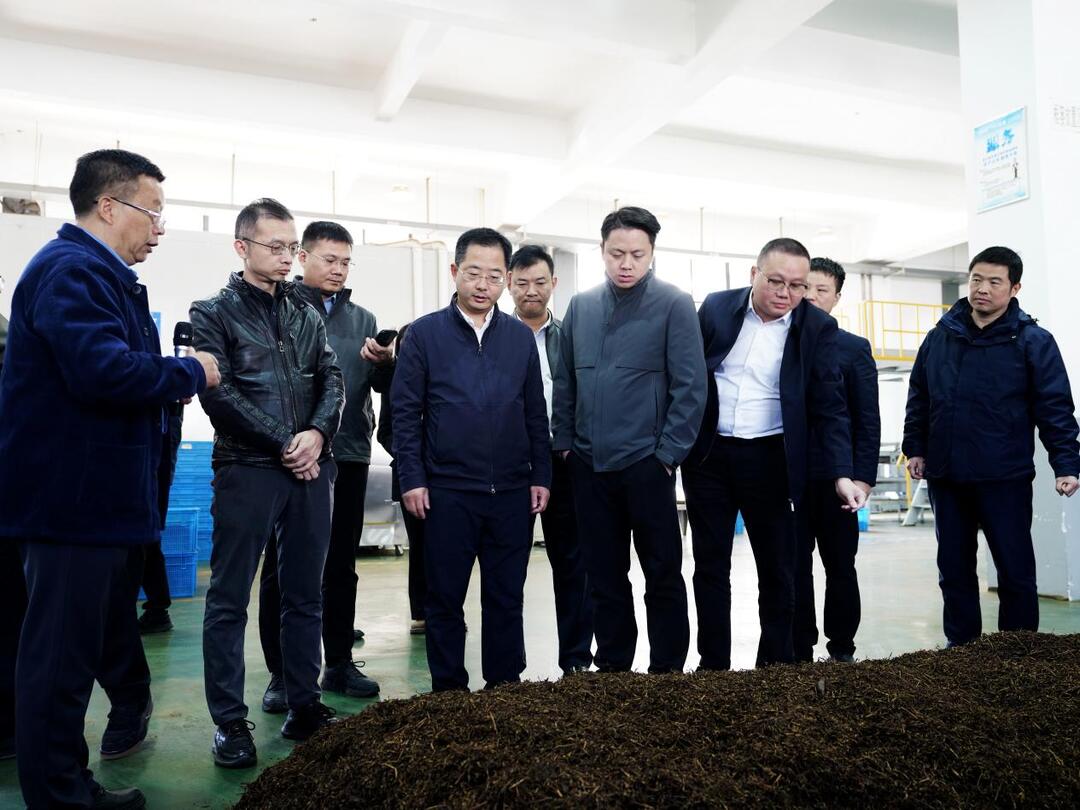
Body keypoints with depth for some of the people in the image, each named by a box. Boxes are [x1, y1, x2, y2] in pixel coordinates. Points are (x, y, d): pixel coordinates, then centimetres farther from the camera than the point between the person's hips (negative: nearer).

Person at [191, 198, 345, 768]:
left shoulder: (306, 314, 14)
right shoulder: (214, 313, 1)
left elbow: (331, 379, 8)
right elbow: (219, 395, -9)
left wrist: (317, 433, -11)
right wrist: (285, 442, -11)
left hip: (311, 469, 5)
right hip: (247, 470, -4)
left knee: (304, 593, 11)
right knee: (229, 599, 3)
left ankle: (304, 706, 22)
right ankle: (230, 721, 14)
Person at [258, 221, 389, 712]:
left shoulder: (362, 319, 14)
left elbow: (385, 386, 10)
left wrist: (384, 363, -12)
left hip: (349, 456, 4)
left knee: (341, 566, 12)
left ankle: (339, 663, 24)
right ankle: (281, 672, 17)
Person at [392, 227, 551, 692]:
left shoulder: (521, 337, 8)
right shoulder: (424, 333, 0)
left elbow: (536, 414, 10)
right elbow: (405, 412, -2)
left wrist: (541, 476, 6)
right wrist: (412, 479, -7)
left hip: (512, 492, 3)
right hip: (447, 492, -2)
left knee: (506, 597, 11)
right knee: (445, 598, 8)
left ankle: (506, 688, 26)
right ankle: (448, 692, 23)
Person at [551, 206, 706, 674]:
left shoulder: (674, 305, -5)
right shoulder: (581, 306, 8)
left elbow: (690, 387, -9)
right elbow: (565, 382, 13)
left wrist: (668, 454, -12)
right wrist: (564, 443, 7)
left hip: (646, 463, -4)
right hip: (589, 465, 4)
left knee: (662, 573, 8)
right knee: (603, 574, 13)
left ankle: (667, 670, 23)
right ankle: (612, 665, 28)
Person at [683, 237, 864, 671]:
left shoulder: (817, 327, -4)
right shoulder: (716, 307, 0)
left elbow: (829, 407, -6)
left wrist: (841, 473, -16)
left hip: (769, 460, -1)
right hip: (707, 455, 2)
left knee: (777, 569, 8)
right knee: (710, 566, 9)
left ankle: (777, 665, 24)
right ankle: (713, 665, 21)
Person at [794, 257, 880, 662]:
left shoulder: (854, 349, 4)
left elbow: (868, 420, 1)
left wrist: (863, 476, -8)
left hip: (835, 477, -1)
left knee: (840, 567, 9)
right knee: (794, 568, 6)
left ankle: (841, 650, 22)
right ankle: (800, 652, 17)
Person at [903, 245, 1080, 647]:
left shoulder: (1032, 341, -3)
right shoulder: (940, 336, 6)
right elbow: (918, 397, 12)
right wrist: (915, 447, 8)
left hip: (1005, 478, -3)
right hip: (945, 476, 4)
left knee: (1016, 570, 5)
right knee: (954, 569, 12)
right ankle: (961, 646, 25)